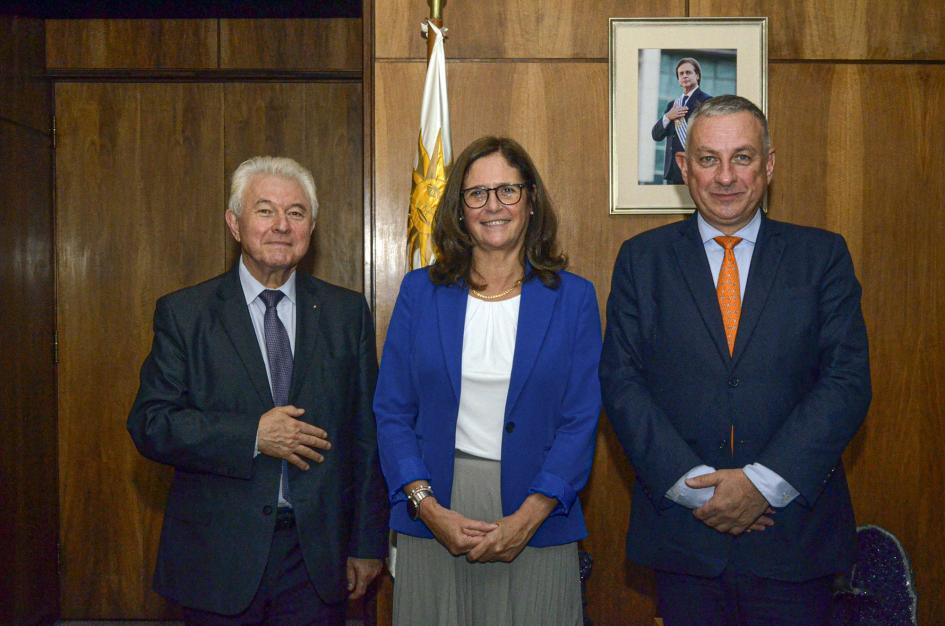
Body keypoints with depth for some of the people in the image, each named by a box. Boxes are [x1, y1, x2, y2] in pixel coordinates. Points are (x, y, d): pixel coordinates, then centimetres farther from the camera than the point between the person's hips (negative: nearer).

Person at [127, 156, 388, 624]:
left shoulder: (347, 312, 4)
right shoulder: (183, 313, -1)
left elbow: (365, 433, 4)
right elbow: (150, 424, -6)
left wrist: (367, 544, 4)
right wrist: (252, 435, -18)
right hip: (218, 559, -1)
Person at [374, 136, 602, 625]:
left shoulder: (573, 298, 0)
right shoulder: (420, 291, 3)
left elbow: (579, 424, -4)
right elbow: (392, 413, 1)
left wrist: (526, 519, -14)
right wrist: (430, 508, -11)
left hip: (536, 521, -1)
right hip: (431, 519, 1)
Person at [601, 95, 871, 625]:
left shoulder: (822, 256, 3)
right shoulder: (642, 259, 3)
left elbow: (848, 380, -5)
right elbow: (621, 381, -3)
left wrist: (763, 482, -15)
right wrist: (693, 484, -14)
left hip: (796, 523, 0)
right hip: (681, 531, 0)